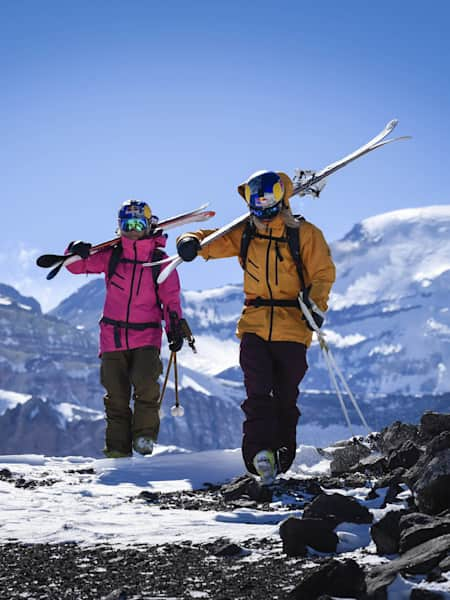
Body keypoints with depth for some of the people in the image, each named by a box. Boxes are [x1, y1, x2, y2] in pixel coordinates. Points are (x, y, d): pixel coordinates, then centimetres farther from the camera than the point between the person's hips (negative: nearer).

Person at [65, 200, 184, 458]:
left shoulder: (160, 260, 3)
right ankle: (118, 447, 12)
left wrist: (175, 329, -3)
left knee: (146, 384, -23)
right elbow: (77, 265, 10)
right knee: (116, 395, 3)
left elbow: (171, 298, 7)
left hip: (147, 336, -2)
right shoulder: (111, 255, 6)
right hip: (113, 336, 2)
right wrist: (76, 253, -13)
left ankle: (144, 435, -7)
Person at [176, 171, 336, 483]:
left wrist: (316, 305, -20)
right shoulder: (244, 234, 9)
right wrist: (193, 242, -8)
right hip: (254, 325, 2)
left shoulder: (304, 234, -1)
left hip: (292, 328, -2)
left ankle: (281, 458, 16)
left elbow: (323, 273, -2)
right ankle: (260, 452, -21)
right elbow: (214, 241, 16)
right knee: (258, 393, -14)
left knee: (285, 399, 6)